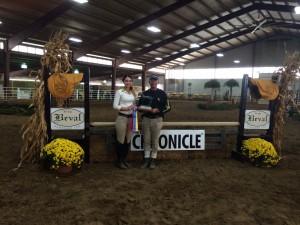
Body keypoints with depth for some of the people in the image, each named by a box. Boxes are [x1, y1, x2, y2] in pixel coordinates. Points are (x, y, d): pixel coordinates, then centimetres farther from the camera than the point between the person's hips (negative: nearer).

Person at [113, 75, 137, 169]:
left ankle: (124, 160, 24)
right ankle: (119, 161, 13)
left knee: (128, 140, 11)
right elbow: (115, 106, -10)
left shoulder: (133, 93, 12)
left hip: (131, 118, 6)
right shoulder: (119, 92, -5)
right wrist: (126, 108, -22)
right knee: (121, 140, 1)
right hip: (122, 118, -5)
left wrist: (135, 108, -4)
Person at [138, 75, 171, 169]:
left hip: (157, 120, -3)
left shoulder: (162, 93, 1)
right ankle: (146, 159, 18)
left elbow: (168, 107, -1)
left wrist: (158, 110, -16)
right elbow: (139, 105, 16)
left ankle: (153, 160, 14)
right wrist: (143, 109, -6)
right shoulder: (144, 93, 10)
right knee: (146, 140, 8)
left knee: (155, 141, 3)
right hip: (146, 119, 3)